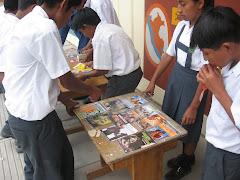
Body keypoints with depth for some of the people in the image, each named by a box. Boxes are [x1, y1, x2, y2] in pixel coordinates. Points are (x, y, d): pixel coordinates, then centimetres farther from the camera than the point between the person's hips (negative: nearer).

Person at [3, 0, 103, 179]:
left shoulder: (30, 20, 8)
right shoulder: (46, 30, -24)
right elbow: (66, 80, -18)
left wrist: (65, 99, 17)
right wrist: (92, 90, 1)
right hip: (33, 117, -9)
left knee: (63, 156, 23)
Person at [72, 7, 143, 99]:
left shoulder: (99, 38, -18)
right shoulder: (112, 26, 9)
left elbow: (103, 70, -16)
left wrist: (85, 76, 1)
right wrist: (96, 62, 28)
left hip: (123, 79, -9)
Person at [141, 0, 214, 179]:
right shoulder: (182, 26, 0)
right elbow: (169, 55, 7)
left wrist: (194, 106, -19)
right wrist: (153, 82, 9)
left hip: (194, 82, -7)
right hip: (176, 75, 8)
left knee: (188, 124, 10)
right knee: (170, 119, 19)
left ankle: (186, 163, 38)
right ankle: (184, 156, 44)